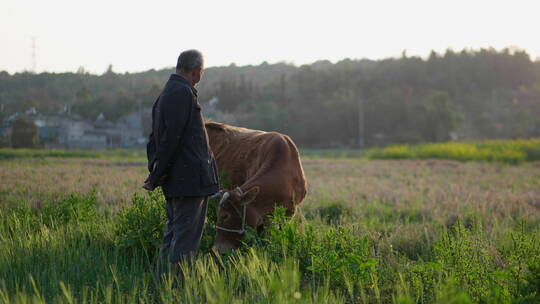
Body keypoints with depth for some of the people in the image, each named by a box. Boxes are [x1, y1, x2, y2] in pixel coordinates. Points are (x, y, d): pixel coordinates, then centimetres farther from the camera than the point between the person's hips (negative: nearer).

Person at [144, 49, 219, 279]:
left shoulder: (165, 94, 18)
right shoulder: (183, 92, -13)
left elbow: (155, 138, 20)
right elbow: (171, 138, -19)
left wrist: (154, 173, 14)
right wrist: (156, 177, -15)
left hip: (175, 182, 10)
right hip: (190, 178, -10)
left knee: (173, 235, 14)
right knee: (185, 238, -7)